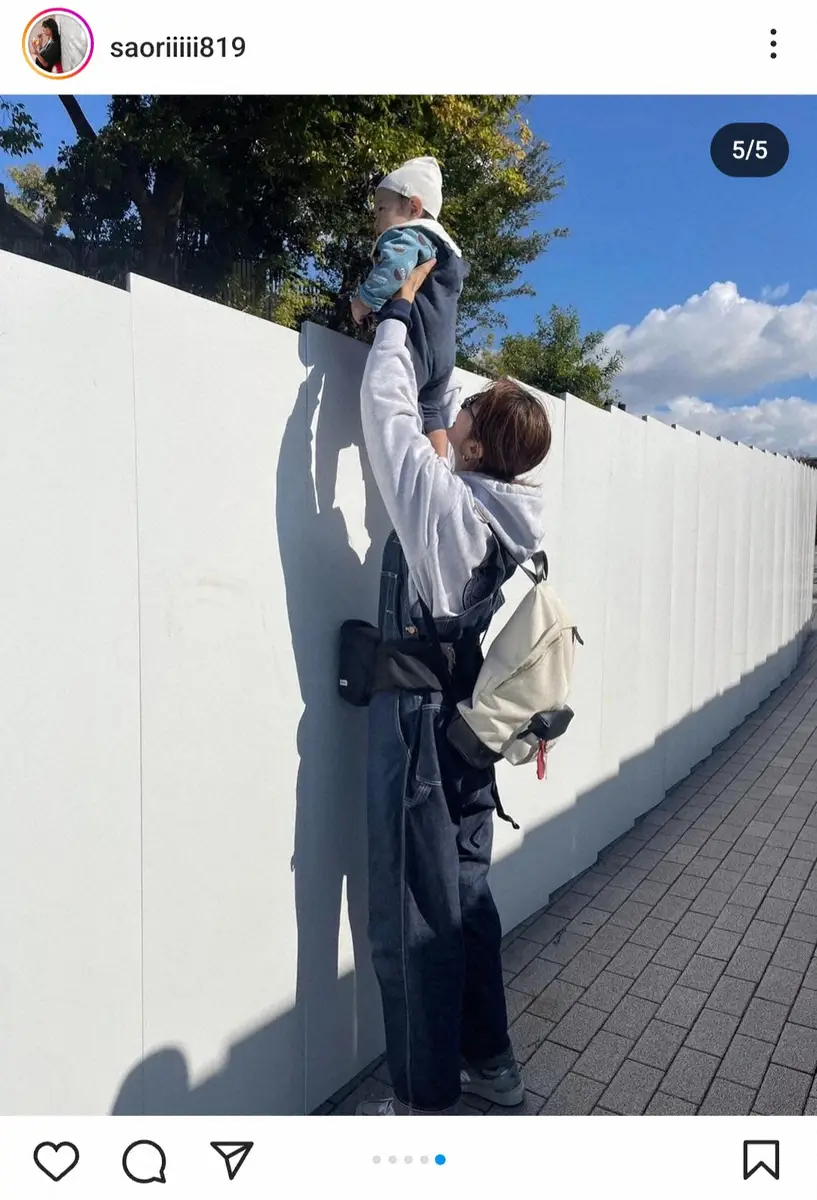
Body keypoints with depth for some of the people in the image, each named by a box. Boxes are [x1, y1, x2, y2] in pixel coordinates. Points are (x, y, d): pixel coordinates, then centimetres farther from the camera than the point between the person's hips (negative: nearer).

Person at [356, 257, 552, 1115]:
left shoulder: (443, 500, -18)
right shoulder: (506, 511, 2)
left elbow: (386, 410, -8)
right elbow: (408, 417, 16)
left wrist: (396, 312, 6)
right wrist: (389, 332, 23)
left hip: (417, 720, -8)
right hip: (465, 713, 8)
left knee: (412, 915, 4)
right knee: (465, 893, 19)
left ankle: (425, 1101, 21)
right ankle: (490, 1062, 35)